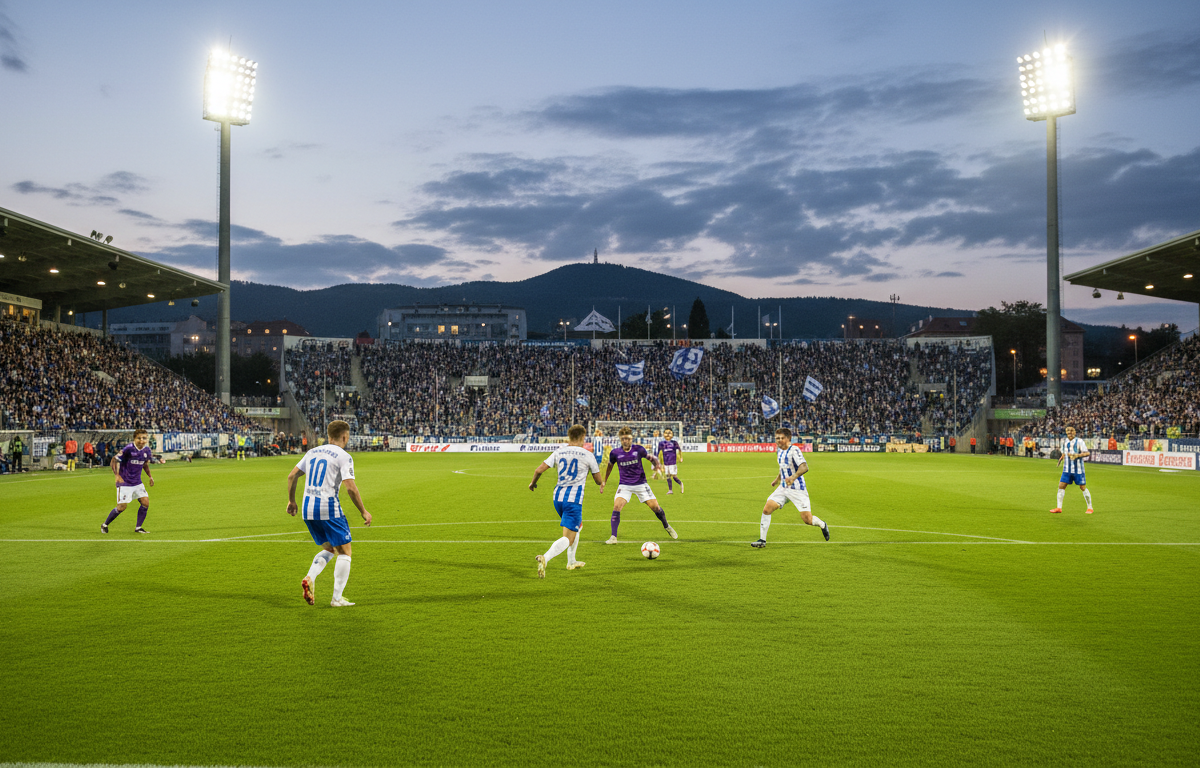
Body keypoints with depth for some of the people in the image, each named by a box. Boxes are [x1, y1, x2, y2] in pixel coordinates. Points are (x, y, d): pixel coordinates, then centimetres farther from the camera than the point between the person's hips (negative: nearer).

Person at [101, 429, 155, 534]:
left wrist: (150, 476, 13)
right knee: (122, 506, -7)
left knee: (145, 502, -5)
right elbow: (115, 459, -14)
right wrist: (117, 475, -26)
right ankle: (105, 525, 15)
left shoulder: (147, 450, 1)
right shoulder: (129, 449, -19)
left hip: (137, 482, 6)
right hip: (124, 482, -6)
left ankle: (138, 528, 9)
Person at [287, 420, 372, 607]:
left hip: (308, 509, 7)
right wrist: (363, 511, -6)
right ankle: (337, 598, 3)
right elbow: (350, 487, -14)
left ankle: (309, 578, -2)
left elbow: (292, 475, 13)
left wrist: (291, 501, 23)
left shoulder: (312, 452, 13)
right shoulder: (343, 457, -6)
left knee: (329, 549, 22)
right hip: (329, 508, -7)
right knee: (344, 552, 6)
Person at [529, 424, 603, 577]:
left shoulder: (559, 452, 6)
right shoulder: (587, 455, -3)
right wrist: (602, 483, 32)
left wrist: (533, 483, 20)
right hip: (574, 498, -6)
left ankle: (571, 561, 37)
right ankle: (545, 558, -34)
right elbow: (598, 480, 7)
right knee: (568, 538, -8)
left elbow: (539, 470, 0)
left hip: (558, 497, 6)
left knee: (577, 526, 31)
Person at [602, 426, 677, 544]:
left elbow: (651, 458, 6)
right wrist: (604, 481, 19)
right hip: (624, 485, 0)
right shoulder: (615, 453, -6)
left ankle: (667, 527, 25)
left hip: (641, 483, 0)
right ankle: (613, 537, -14)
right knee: (617, 506, -21)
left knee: (655, 506, -5)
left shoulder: (638, 449, -8)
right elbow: (610, 465, 13)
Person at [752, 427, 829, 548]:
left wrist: (794, 477, -49)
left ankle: (822, 525, 27)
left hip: (798, 490, -7)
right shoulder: (779, 450, 7)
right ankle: (762, 540, -1)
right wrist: (777, 479, 28)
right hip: (783, 488, 7)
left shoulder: (794, 450, -18)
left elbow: (804, 467, -33)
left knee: (807, 519, -8)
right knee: (767, 509, -9)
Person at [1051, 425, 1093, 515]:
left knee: (1083, 487, 1)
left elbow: (1087, 453, -12)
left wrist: (1077, 455, -25)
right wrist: (1062, 457, 7)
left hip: (1078, 470, -5)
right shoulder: (1065, 442, 9)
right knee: (1061, 486, -3)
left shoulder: (1079, 441, -8)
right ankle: (1059, 508, 0)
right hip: (1067, 469, 5)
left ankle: (1090, 508, 14)